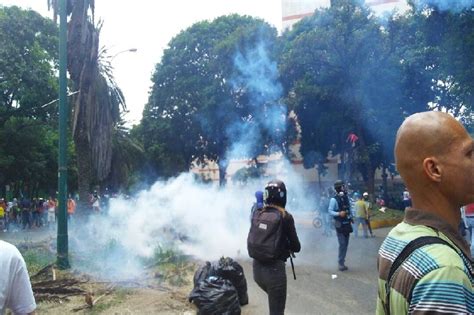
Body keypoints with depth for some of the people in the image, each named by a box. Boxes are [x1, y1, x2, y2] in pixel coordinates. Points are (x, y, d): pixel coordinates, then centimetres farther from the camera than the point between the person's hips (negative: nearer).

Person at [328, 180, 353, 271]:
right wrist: (339, 214, -32)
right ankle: (341, 263, 2)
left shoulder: (346, 197, 5)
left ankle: (342, 261, 23)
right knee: (342, 244, -8)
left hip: (347, 224, 7)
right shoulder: (334, 199, -15)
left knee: (346, 244, 11)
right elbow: (330, 211, -18)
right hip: (340, 225, -7)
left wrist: (350, 218, 11)